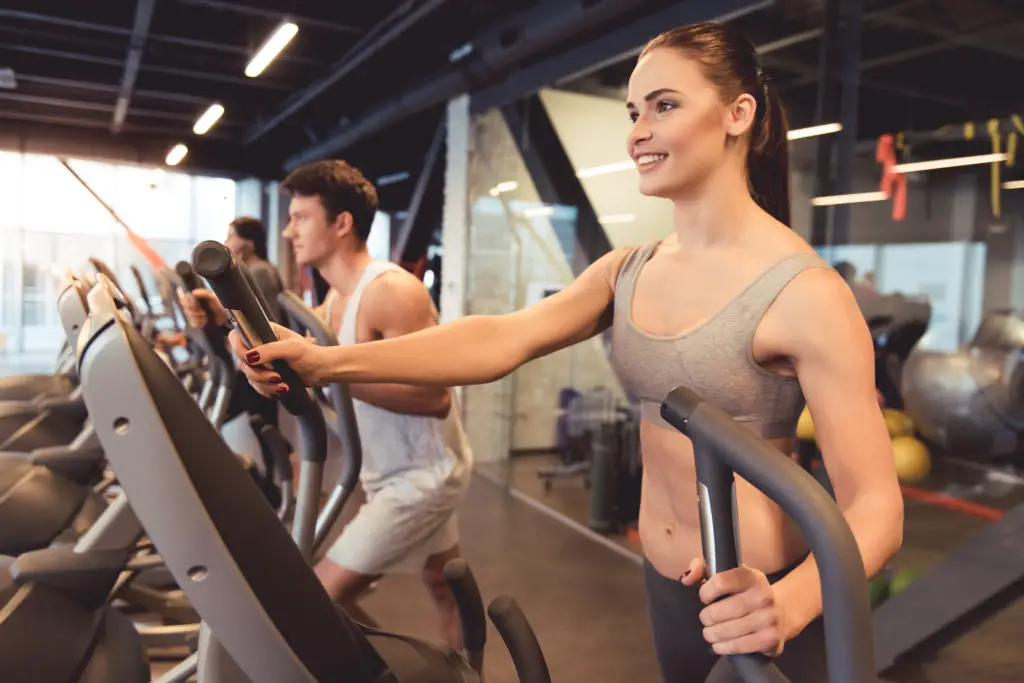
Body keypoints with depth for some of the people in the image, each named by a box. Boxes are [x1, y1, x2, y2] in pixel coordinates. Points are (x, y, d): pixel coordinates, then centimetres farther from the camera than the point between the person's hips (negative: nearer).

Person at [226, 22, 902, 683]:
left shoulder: (805, 293, -19)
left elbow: (875, 504, -21)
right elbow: (503, 338, -13)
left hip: (753, 606, -6)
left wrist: (787, 604, -41)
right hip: (665, 588, 7)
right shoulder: (627, 272, 0)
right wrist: (331, 360, -25)